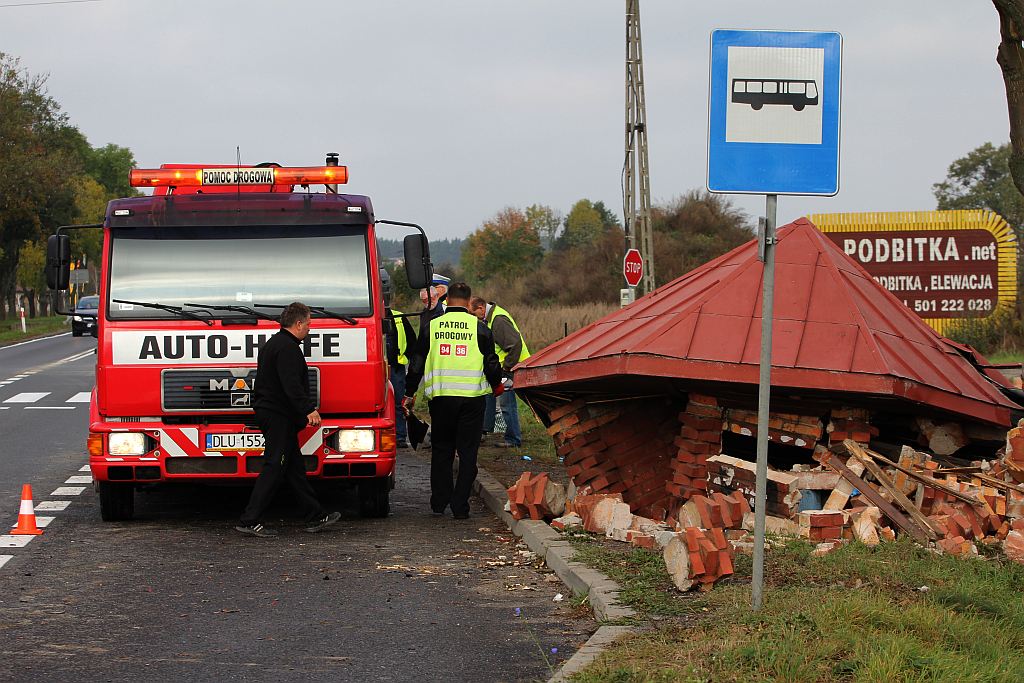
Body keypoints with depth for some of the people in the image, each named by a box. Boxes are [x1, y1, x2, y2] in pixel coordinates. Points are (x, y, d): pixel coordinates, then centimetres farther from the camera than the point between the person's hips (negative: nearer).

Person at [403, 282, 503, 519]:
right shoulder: (479, 327, 0)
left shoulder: (432, 327, 4)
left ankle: (439, 502, 16)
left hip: (440, 397, 1)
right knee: (467, 452, 4)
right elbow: (491, 362, 4)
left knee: (441, 450, 14)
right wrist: (496, 385, 24)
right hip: (471, 397, -1)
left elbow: (417, 363, 7)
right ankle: (460, 506, -1)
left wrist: (409, 394, 18)